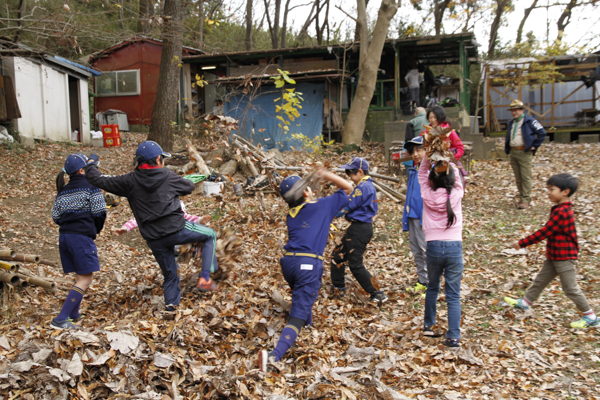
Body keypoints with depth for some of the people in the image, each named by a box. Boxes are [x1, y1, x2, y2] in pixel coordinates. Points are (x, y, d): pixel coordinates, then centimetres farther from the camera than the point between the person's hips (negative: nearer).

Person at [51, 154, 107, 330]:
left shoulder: (63, 191, 13)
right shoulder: (91, 186, -5)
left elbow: (56, 217, 10)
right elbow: (100, 212, -9)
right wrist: (96, 230, 9)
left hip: (64, 236, 7)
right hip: (82, 237, -7)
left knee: (80, 276, 19)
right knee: (85, 280, -5)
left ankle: (73, 314, 23)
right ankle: (61, 319, -11)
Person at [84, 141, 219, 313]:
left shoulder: (130, 181, 0)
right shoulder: (168, 176, -1)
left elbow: (98, 179, 2)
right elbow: (189, 187, 15)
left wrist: (91, 163, 21)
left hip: (154, 239, 3)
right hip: (177, 229, -3)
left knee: (169, 273, 20)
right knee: (210, 235, 16)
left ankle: (170, 305, 19)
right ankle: (204, 279, 7)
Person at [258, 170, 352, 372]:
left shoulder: (291, 213, 20)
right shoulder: (323, 204, 8)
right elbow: (348, 188, 21)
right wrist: (326, 175, 21)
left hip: (288, 262, 6)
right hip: (309, 264, -5)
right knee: (298, 317, -10)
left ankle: (308, 324, 49)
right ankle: (274, 354, -29)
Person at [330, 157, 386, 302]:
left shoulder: (363, 187, -17)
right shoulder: (369, 186, 15)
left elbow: (348, 206, -18)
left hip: (359, 229, -11)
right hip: (361, 227, 11)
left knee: (355, 264, -4)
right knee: (338, 255, 17)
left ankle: (377, 294, 3)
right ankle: (339, 289, 28)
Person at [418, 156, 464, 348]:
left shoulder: (427, 195, -4)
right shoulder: (456, 194, -4)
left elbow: (422, 173, 11)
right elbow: (455, 175, 13)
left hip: (433, 247, 1)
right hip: (454, 247, -1)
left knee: (432, 288, 22)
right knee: (453, 295, 4)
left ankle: (428, 326, 33)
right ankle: (453, 337, 2)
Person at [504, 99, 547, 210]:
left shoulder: (530, 121, -5)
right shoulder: (510, 123, 17)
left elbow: (542, 133, -7)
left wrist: (534, 146, -9)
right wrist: (507, 149, 15)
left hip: (524, 152, -7)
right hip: (513, 153, 7)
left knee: (525, 177, -6)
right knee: (518, 178, 11)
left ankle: (526, 200, -4)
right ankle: (522, 197, 19)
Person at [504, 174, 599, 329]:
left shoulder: (562, 212, -25)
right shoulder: (562, 209, 7)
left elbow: (543, 233, -25)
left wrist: (522, 243, -19)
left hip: (564, 258, -10)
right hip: (554, 256, 10)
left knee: (571, 288, 2)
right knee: (540, 280, 19)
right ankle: (525, 303, 32)